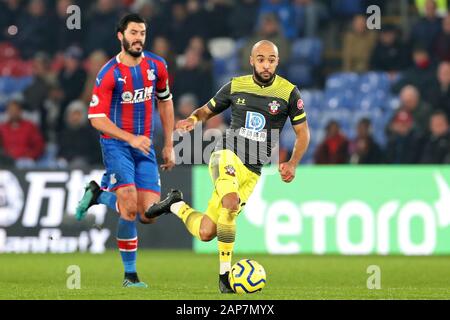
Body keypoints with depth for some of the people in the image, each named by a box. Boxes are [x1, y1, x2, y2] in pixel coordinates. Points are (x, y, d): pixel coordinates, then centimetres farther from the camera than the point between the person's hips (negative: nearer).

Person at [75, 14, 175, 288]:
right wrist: (131, 138, -25)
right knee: (130, 208, -22)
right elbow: (97, 118, -13)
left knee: (149, 215, -4)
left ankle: (99, 194, 21)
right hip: (116, 144, -5)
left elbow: (165, 101, 18)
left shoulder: (157, 66, 3)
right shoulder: (109, 74, -12)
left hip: (145, 146, 5)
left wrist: (169, 145, 15)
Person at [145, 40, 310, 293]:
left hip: (253, 171, 2)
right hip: (227, 154, -2)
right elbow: (207, 110, 18)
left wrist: (293, 163, -9)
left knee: (206, 233, -9)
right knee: (231, 203, -34)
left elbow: (303, 133, 7)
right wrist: (193, 119, -6)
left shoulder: (288, 92, 1)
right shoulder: (236, 86, 4)